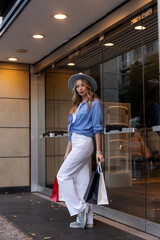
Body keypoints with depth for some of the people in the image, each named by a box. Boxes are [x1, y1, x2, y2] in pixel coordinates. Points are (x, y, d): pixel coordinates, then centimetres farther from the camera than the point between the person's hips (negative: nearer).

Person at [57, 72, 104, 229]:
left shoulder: (94, 104, -2)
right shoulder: (77, 106, 20)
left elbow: (97, 128, -8)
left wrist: (98, 151, -13)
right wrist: (67, 151, 17)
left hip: (84, 143, -8)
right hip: (76, 144, 8)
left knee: (62, 175, -8)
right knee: (81, 182, 6)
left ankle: (80, 209, -3)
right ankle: (87, 219, 11)